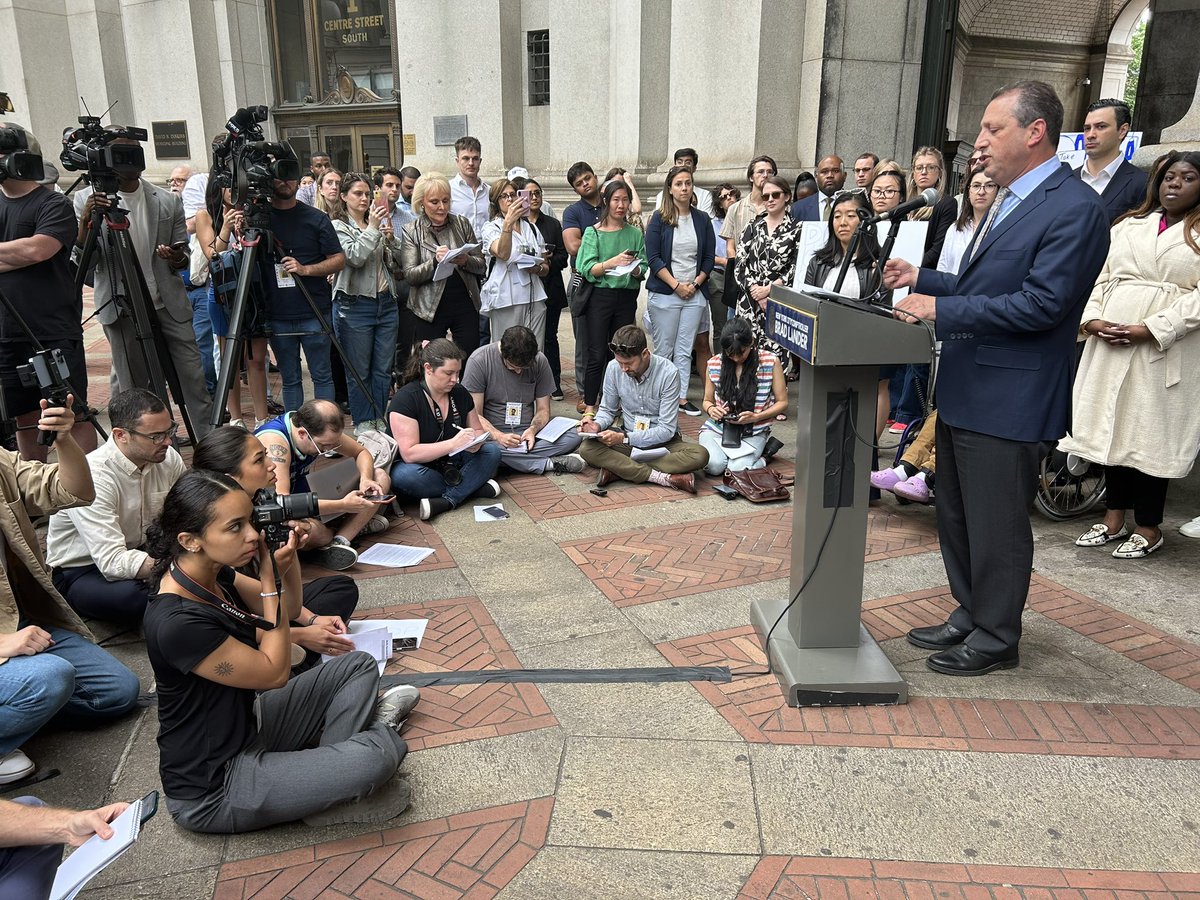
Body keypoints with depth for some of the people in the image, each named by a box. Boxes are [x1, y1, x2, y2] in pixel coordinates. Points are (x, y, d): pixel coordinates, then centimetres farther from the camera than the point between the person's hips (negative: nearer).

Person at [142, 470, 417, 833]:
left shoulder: (212, 575, -4)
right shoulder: (176, 622, -31)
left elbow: (289, 609, 8)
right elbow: (275, 673, -21)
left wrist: (288, 555, -10)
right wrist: (270, 579, -20)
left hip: (248, 728, 10)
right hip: (212, 791, -10)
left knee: (359, 666, 14)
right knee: (376, 756, -24)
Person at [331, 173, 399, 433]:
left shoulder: (378, 224, 14)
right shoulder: (338, 227, -2)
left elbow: (394, 264, 12)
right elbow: (355, 256, -17)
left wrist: (390, 239, -3)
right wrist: (372, 229, -17)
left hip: (386, 303, 5)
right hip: (355, 305, -5)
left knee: (383, 368, 8)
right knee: (359, 370, 2)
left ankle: (379, 419, 20)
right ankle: (363, 422, 13)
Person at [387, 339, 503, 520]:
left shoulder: (461, 394, -2)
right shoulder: (405, 399, -20)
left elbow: (478, 430, 12)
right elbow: (409, 454, -26)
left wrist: (475, 442, -14)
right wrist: (453, 444, -34)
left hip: (452, 467, 5)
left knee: (492, 451, -16)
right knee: (406, 475, -38)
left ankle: (446, 502, -28)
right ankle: (472, 487, -20)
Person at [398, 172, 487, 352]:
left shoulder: (462, 224, 6)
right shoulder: (411, 231, 1)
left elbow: (482, 266, 6)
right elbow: (410, 276, -6)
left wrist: (466, 261, -15)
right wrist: (435, 261, -22)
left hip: (465, 305, 2)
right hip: (430, 309, -2)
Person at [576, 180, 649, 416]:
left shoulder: (635, 233, 8)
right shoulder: (594, 232, 0)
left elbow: (643, 271, 6)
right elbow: (587, 269, -9)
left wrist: (635, 269, -16)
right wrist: (613, 262, -22)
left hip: (627, 298, 3)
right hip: (601, 296, -3)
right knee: (597, 355, -5)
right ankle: (589, 406, 4)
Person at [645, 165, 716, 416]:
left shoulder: (702, 219, 10)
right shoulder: (659, 218, 0)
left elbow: (709, 258, 10)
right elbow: (653, 257, -6)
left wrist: (695, 284, -4)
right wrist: (676, 285, -11)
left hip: (695, 293, 3)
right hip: (664, 293, -3)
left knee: (685, 351, 4)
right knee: (664, 350, 0)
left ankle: (682, 397, 10)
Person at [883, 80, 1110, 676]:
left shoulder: (1073, 209, -16)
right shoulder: (1009, 200, 15)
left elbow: (1042, 303, -23)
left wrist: (942, 309, -22)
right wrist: (922, 281, 6)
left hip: (1009, 400, -10)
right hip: (963, 391, 10)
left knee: (997, 526, 4)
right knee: (956, 515, 18)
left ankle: (996, 638, 22)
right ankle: (970, 615, 35)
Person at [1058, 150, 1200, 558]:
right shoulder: (1127, 226, 16)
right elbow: (1099, 277, 12)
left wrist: (1148, 330, -18)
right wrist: (1092, 320, -6)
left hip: (1165, 349, -4)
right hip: (1109, 342, 4)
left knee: (1152, 434, 0)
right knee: (1113, 425, 8)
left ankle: (1148, 527, 12)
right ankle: (1114, 517, 20)